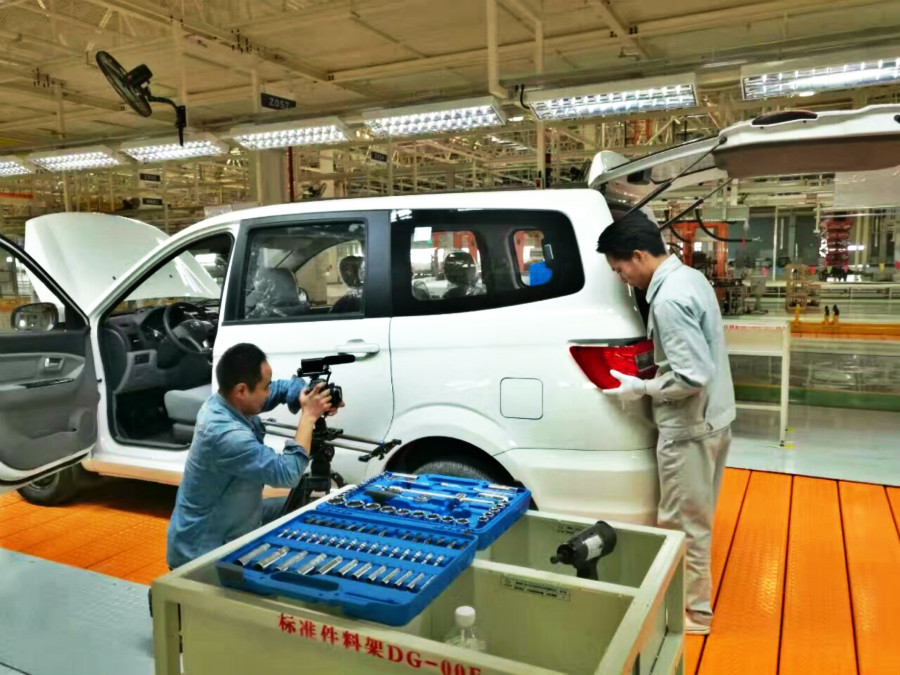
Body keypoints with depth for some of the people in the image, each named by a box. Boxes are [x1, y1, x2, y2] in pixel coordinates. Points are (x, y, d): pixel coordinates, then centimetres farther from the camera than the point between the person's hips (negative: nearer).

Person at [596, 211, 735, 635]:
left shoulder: (669, 299, -25)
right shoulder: (689, 277, 7)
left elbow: (692, 376, -27)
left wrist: (642, 388, -14)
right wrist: (653, 377, 10)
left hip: (689, 428, -10)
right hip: (712, 419, 10)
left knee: (684, 524, 6)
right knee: (695, 519, 22)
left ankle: (694, 612, 22)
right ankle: (692, 598, 39)